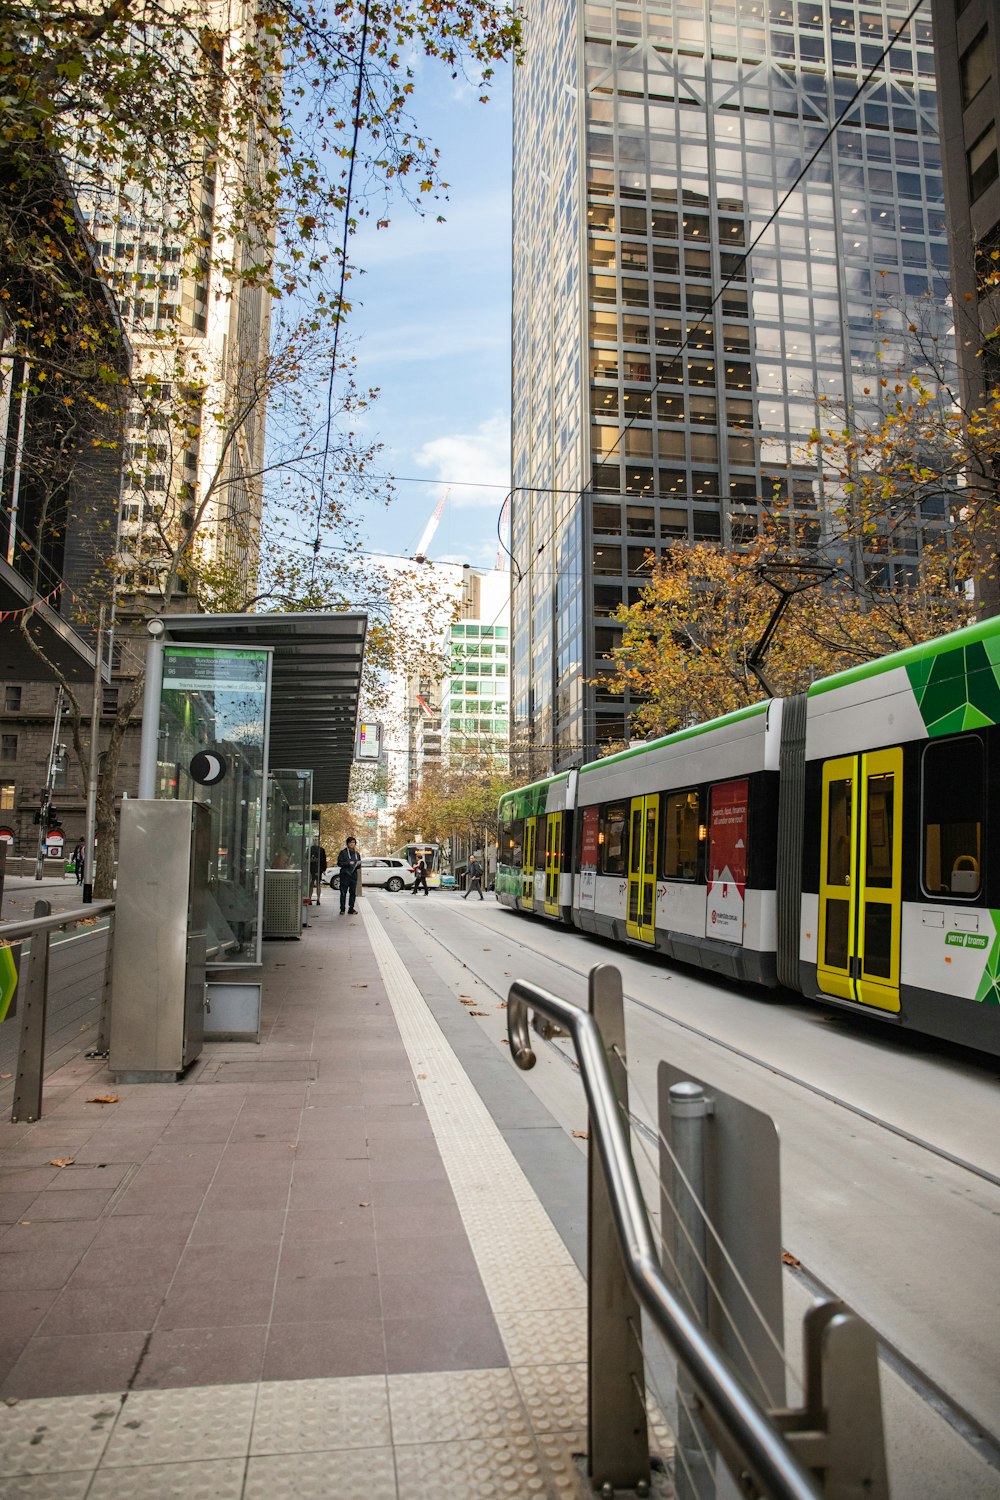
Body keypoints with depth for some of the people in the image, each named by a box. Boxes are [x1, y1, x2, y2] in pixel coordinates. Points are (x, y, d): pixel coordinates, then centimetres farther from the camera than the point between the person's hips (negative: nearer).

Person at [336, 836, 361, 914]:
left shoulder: (357, 854, 16)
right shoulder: (343, 852, 2)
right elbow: (339, 863, -4)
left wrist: (358, 865, -2)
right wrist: (348, 863, -14)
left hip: (354, 875, 4)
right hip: (345, 875, -4)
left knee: (353, 893, 2)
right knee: (343, 893, -3)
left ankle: (351, 909, 8)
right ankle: (342, 909, 2)